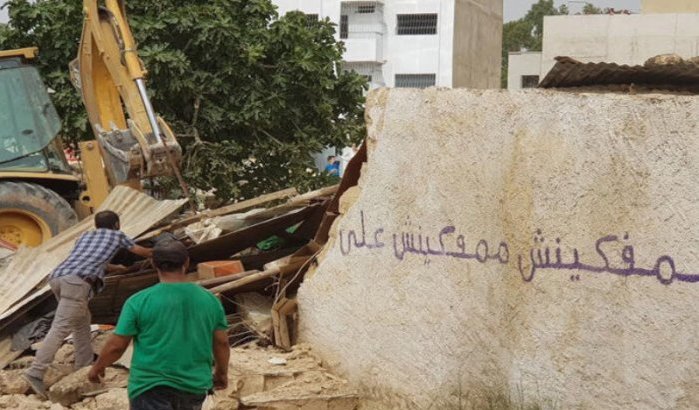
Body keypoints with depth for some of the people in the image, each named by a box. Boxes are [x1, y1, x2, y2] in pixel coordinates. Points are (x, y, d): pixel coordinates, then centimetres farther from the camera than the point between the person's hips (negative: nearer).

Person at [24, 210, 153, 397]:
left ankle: (85, 364, 29)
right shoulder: (117, 235, 24)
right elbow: (140, 250, 42)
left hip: (58, 277, 7)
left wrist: (114, 267, 73)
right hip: (77, 282, -7)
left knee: (82, 320, 25)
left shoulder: (85, 236, 36)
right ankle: (36, 373, -24)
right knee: (60, 328, -14)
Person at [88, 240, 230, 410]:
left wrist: (97, 368, 13)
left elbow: (116, 345, -5)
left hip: (152, 386, -4)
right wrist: (221, 372, 25)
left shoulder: (139, 301, -9)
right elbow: (222, 342, 8)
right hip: (194, 386, 4)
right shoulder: (209, 299, 1)